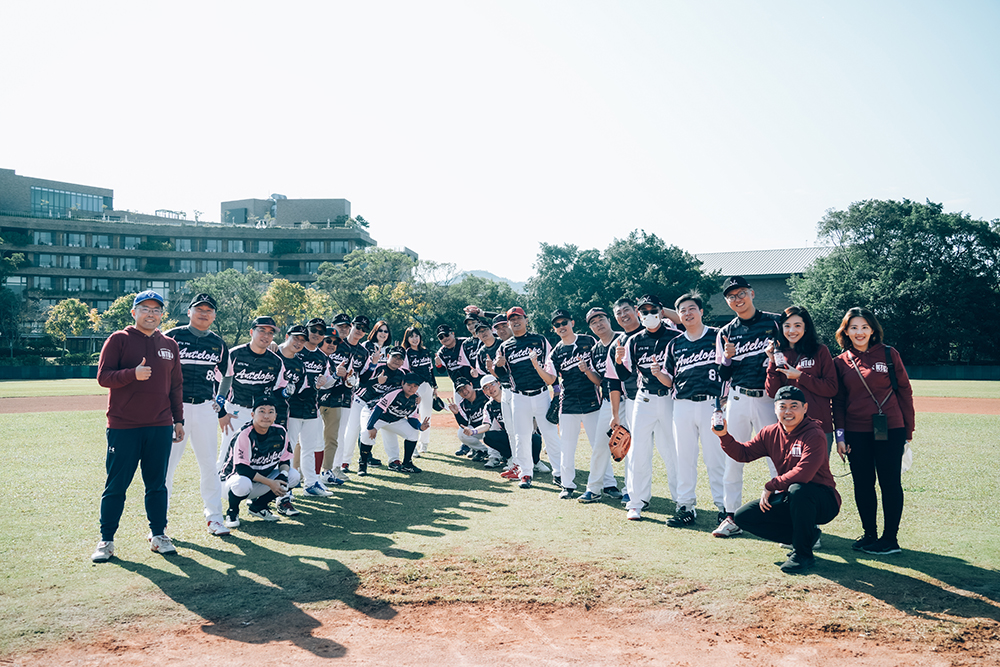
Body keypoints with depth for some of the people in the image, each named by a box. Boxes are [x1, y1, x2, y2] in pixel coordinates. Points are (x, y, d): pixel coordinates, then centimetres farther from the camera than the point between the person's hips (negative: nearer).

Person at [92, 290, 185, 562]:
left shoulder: (170, 345, 13)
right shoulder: (118, 340, 2)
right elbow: (103, 376, -5)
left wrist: (178, 420, 12)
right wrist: (133, 374, -21)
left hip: (160, 427, 3)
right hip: (123, 427, -3)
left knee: (157, 484, 9)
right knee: (116, 486, 2)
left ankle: (158, 535, 19)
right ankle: (106, 540, 13)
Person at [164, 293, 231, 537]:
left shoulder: (218, 343, 11)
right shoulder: (172, 337, 0)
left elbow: (226, 375, 21)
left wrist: (219, 401, 13)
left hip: (206, 408, 3)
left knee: (210, 464, 6)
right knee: (166, 463, 0)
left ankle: (214, 517, 15)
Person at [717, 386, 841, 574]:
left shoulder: (814, 435, -19)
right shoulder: (770, 433, 2)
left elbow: (803, 473, -30)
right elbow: (744, 453, 4)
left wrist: (771, 486, -20)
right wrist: (724, 435, -13)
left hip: (823, 501, -7)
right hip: (790, 501, 7)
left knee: (797, 489, -40)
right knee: (743, 516, -4)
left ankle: (803, 553, -18)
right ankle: (807, 535, 6)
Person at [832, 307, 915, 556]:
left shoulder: (889, 355, -1)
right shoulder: (841, 362, 6)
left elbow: (904, 391, 3)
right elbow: (838, 401, 10)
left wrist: (908, 430, 1)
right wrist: (840, 435, 3)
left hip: (889, 431, -2)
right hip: (856, 433, 3)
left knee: (890, 483, 3)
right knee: (862, 485, 8)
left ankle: (890, 539, 12)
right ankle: (869, 535, 21)